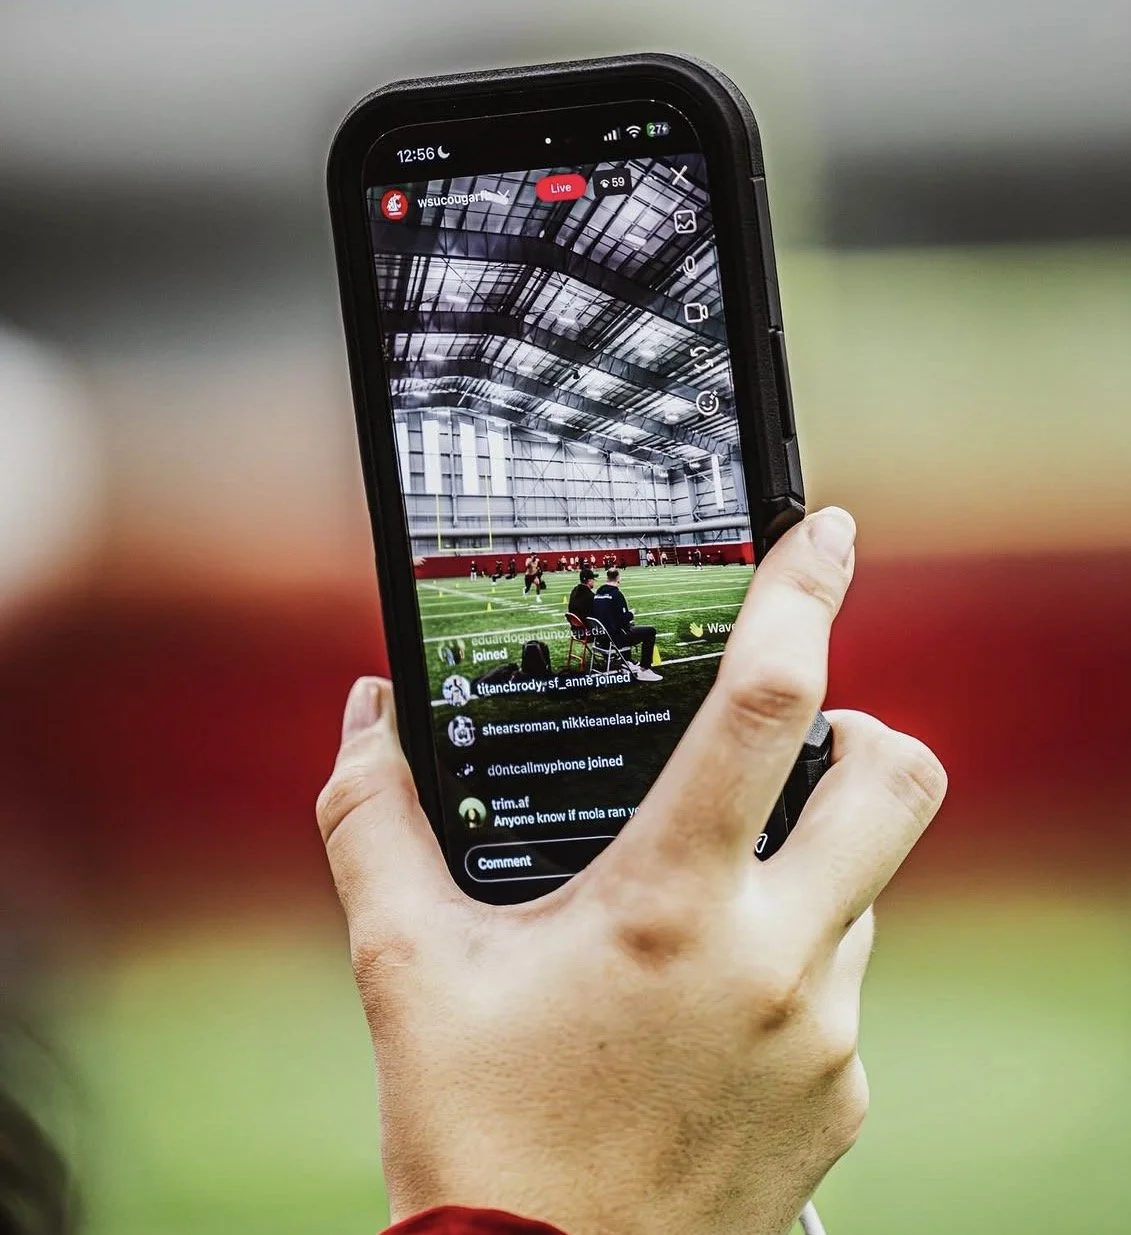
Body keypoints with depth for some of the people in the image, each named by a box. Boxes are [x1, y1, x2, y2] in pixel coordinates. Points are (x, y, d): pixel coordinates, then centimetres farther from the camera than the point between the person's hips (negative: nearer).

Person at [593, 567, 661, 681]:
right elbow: (624, 619, -20)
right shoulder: (616, 594, -17)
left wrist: (627, 614, 17)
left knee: (629, 628, 36)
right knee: (650, 631, 1)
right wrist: (631, 614, 2)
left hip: (601, 636, 9)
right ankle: (644, 670, 0)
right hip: (615, 639, -9)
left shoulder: (598, 593, 6)